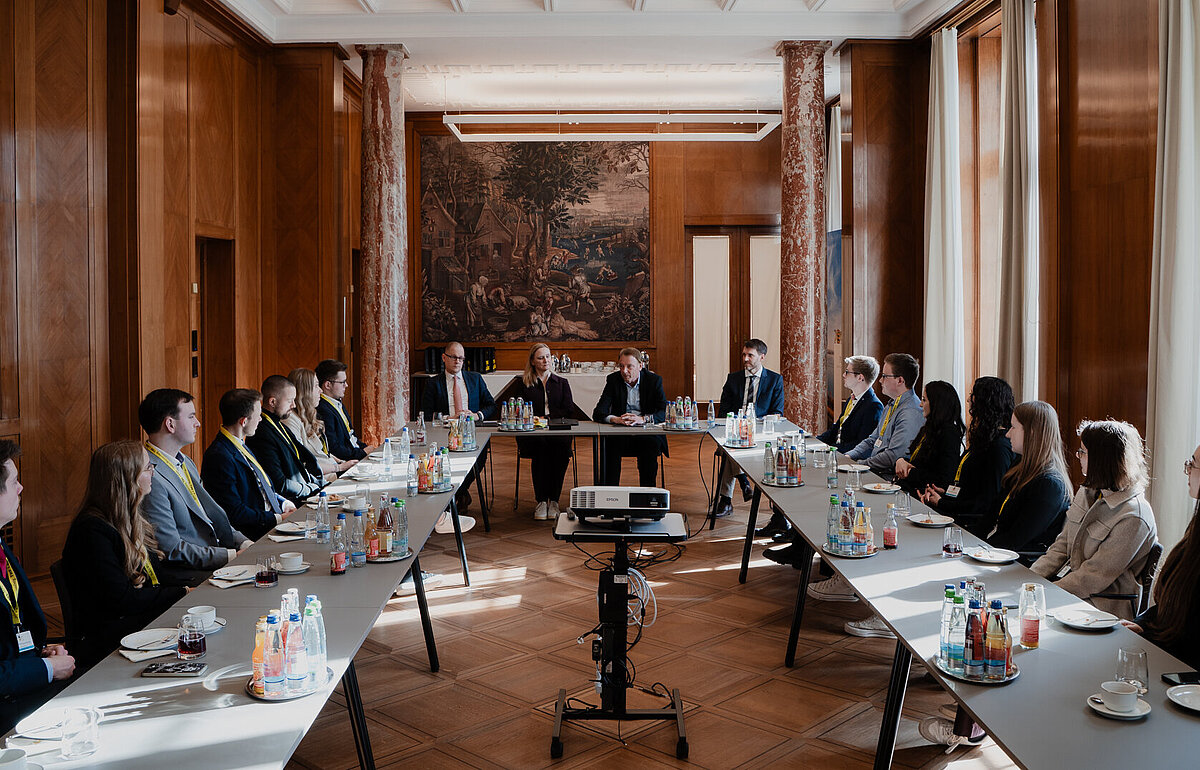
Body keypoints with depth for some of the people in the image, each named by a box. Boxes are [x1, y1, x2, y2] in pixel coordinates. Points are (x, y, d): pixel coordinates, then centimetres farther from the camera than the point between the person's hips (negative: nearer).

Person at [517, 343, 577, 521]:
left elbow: (569, 410, 9)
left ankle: (553, 500, -28)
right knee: (542, 446, -37)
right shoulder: (524, 385, 20)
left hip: (558, 432, 1)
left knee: (560, 446, -36)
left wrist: (546, 418, -5)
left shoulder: (562, 383, 23)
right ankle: (541, 501, -31)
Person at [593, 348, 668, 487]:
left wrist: (643, 419, -31)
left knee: (651, 444, -33)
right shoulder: (613, 380, 2)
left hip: (647, 433, -1)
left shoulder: (654, 380, 0)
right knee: (610, 444, -31)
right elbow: (598, 413, -6)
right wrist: (615, 419, -30)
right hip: (620, 434, 1)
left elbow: (664, 412, -11)